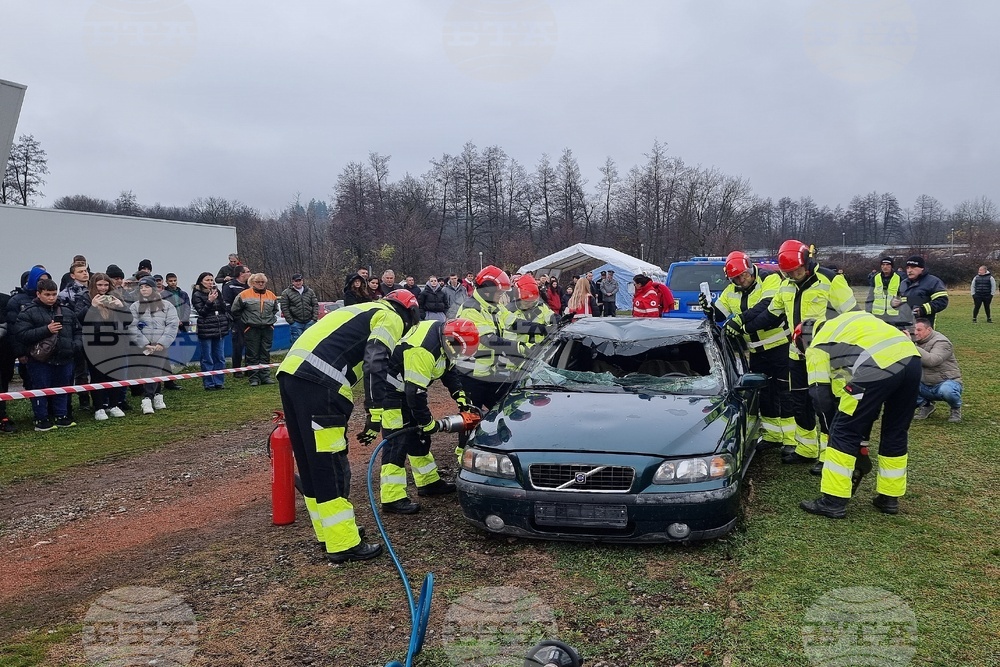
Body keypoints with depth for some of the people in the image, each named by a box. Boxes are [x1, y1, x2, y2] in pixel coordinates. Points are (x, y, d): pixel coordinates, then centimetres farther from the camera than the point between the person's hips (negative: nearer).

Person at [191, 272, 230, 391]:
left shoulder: (217, 292, 12)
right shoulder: (197, 295, -3)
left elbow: (224, 308, 18)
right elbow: (201, 312, -10)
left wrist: (226, 322, 10)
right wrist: (209, 301, -19)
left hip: (220, 330, 5)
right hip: (206, 331, -5)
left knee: (220, 358, 7)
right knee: (207, 360, -1)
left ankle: (219, 382, 14)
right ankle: (209, 384, 4)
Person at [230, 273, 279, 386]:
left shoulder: (271, 295, 9)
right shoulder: (244, 295, -3)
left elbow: (275, 310, 25)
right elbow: (235, 311, 4)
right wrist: (244, 322, 4)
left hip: (267, 329, 3)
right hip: (251, 329, -3)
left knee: (266, 354, 7)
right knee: (253, 355, 0)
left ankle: (265, 376, 14)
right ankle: (254, 378, 5)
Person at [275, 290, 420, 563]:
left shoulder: (363, 312, 32)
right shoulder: (390, 318, 6)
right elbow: (375, 364, -12)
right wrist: (374, 414, -14)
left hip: (290, 373, 9)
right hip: (316, 382, -9)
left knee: (312, 463, 16)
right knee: (331, 468, -3)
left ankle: (331, 531, 28)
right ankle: (344, 545, 5)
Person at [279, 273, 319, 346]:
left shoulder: (310, 291, 9)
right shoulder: (286, 293, -2)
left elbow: (315, 305, 11)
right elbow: (284, 308, -3)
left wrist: (314, 319, 1)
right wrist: (291, 321, -8)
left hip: (309, 322, 3)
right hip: (296, 323, -3)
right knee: (296, 342, -4)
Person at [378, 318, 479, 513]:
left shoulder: (443, 332, -5)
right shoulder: (423, 350, -34)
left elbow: (449, 369, 9)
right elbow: (415, 392, -30)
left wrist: (462, 399, 1)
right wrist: (428, 422, -18)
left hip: (407, 386, 10)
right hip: (391, 389, -10)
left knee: (418, 437, 16)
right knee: (397, 442, -12)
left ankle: (429, 482, 29)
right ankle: (392, 498, -10)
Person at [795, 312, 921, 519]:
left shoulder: (817, 346, 15)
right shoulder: (846, 321, 35)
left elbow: (820, 394, 11)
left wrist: (833, 427, 25)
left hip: (879, 367, -7)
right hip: (911, 358, 8)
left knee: (844, 433, 6)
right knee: (896, 432, 21)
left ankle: (833, 502, 10)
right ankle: (889, 498, 32)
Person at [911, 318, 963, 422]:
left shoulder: (941, 342, -15)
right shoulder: (919, 342, 8)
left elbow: (932, 360, -34)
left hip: (947, 382, -6)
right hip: (926, 386, 6)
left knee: (946, 390, -40)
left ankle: (956, 409, -3)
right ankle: (925, 405, 7)